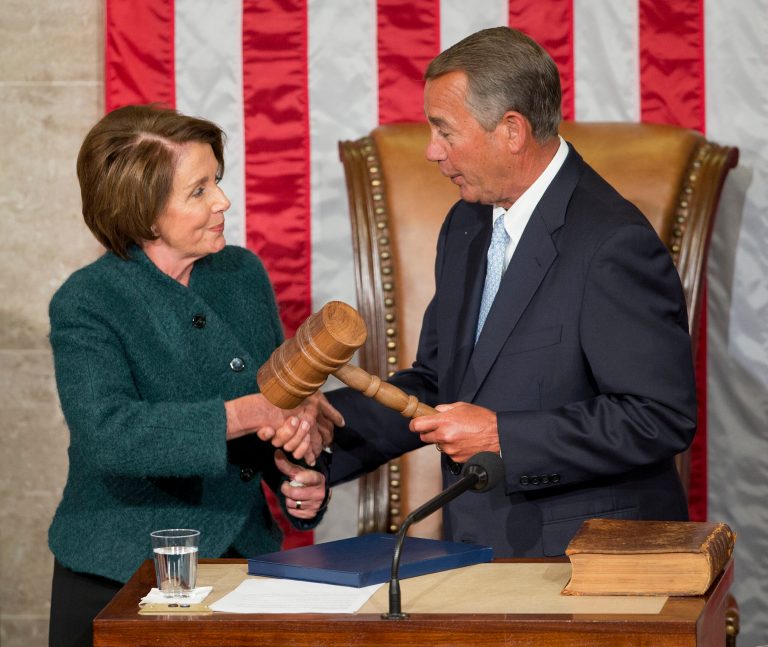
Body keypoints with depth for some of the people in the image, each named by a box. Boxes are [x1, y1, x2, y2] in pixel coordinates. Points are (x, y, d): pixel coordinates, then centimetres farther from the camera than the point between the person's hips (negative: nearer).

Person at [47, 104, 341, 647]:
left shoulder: (243, 274, 5)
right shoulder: (86, 303, -12)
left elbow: (281, 404, 14)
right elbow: (106, 433, -27)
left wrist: (301, 481, -7)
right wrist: (245, 415, -33)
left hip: (244, 560, 5)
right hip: (120, 581, -5)